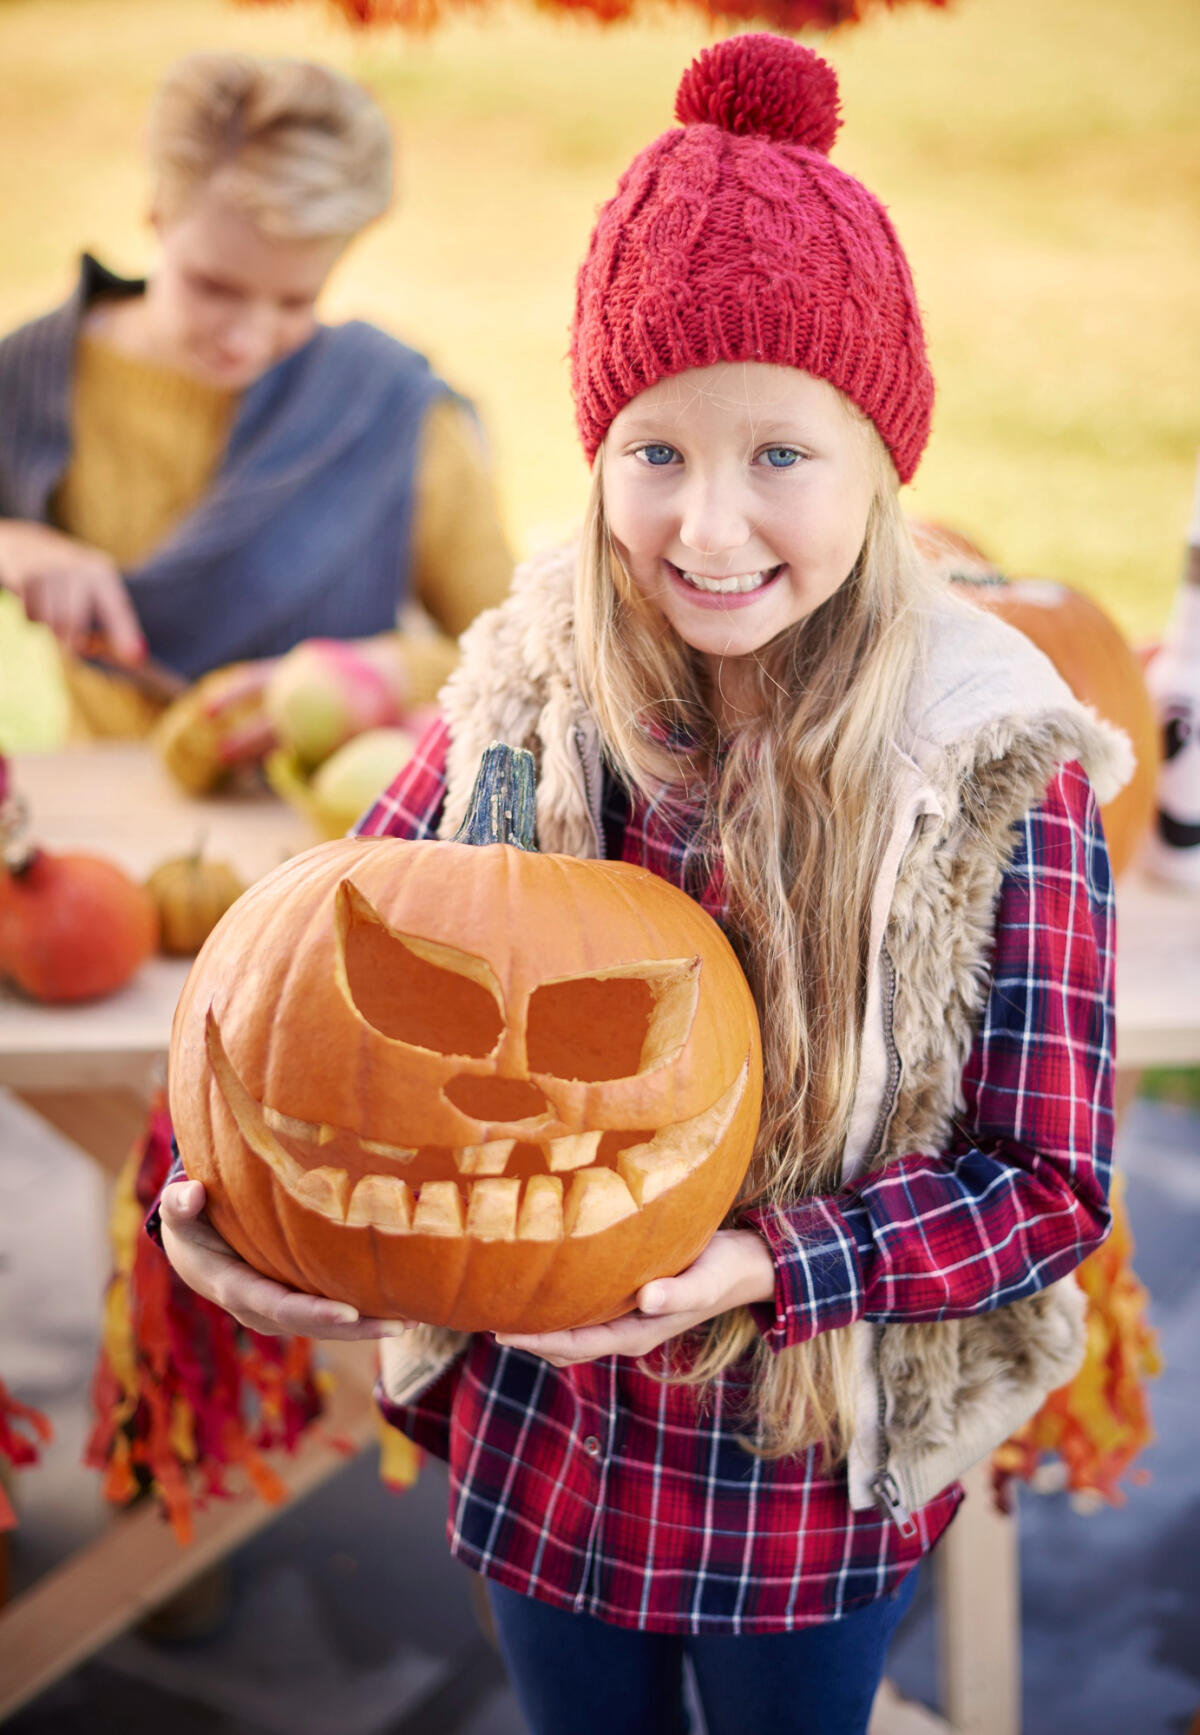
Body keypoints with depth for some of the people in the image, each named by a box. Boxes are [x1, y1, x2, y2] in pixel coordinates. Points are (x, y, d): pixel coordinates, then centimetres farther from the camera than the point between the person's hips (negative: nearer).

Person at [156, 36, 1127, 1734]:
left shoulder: (997, 767, -20)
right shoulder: (523, 699, -13)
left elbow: (1049, 1180, -16)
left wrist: (765, 1265, -30)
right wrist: (215, 1188, -21)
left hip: (819, 1478, -2)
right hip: (538, 1447, 2)